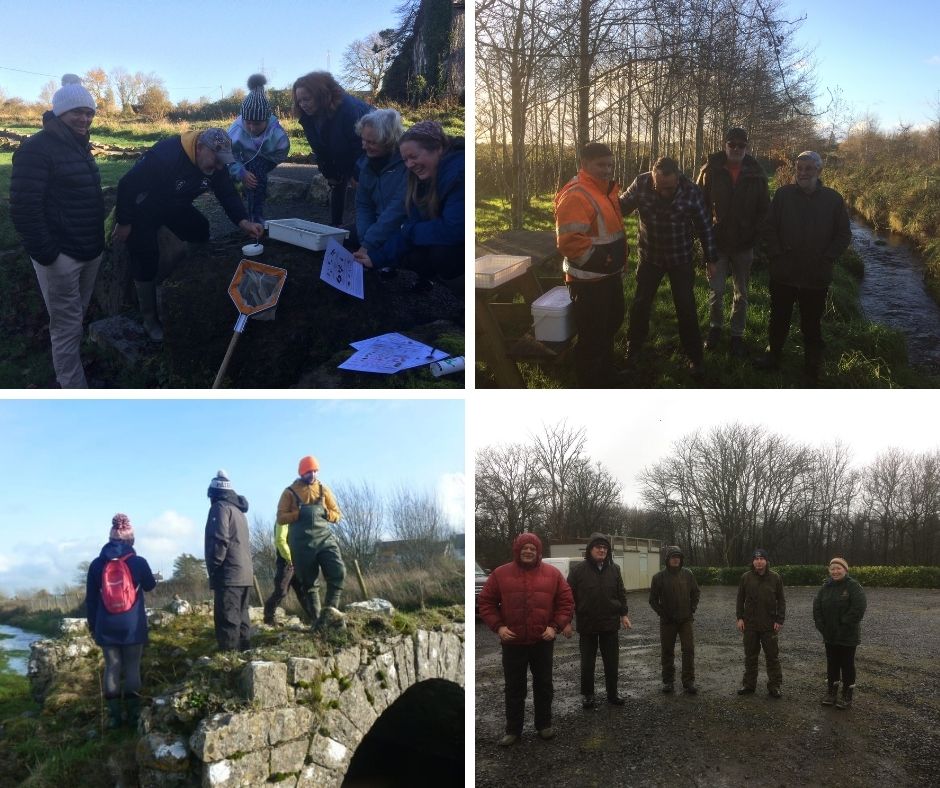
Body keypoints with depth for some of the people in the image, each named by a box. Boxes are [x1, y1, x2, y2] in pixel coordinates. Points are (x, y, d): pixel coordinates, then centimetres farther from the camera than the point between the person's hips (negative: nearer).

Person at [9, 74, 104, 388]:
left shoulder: (79, 146, 13)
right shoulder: (37, 148, -15)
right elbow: (23, 208, -20)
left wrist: (97, 239, 18)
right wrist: (45, 253, -22)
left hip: (90, 250, 9)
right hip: (61, 255, -8)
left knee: (78, 315, 19)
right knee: (67, 324, -3)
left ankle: (73, 362, 34)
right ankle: (74, 388, 3)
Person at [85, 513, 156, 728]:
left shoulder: (96, 564, -1)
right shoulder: (138, 562, -8)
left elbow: (90, 599, 5)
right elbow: (150, 585, 11)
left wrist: (92, 625, 14)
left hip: (106, 628, 2)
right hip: (133, 627, -2)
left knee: (112, 669, 8)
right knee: (132, 669, 5)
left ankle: (114, 716, 9)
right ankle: (133, 715, 6)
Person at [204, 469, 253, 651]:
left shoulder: (220, 507, -6)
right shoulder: (238, 510, 23)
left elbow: (220, 540, -16)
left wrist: (213, 567, -11)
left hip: (228, 574, -9)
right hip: (244, 573, 9)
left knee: (227, 618, -11)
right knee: (240, 617, 10)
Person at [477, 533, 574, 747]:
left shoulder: (552, 573, 0)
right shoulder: (500, 574, -2)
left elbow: (566, 602, 3)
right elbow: (486, 603, 1)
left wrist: (556, 626, -8)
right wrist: (498, 626, -10)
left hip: (543, 641, 1)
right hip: (512, 642, 0)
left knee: (543, 685, 13)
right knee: (514, 687, 8)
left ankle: (544, 725, 28)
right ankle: (513, 729, 19)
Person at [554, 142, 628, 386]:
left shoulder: (606, 189, 9)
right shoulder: (575, 195, -23)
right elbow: (569, 241, -30)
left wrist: (620, 260, 20)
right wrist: (600, 260, -23)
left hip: (610, 275, 10)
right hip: (589, 280, -10)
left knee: (612, 323, 25)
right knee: (592, 336, -1)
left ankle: (606, 371, 45)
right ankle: (590, 384, 13)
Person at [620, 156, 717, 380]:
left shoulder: (691, 192, -20)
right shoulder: (641, 183, -19)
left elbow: (704, 227, -9)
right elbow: (621, 207, -4)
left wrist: (710, 259, -3)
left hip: (681, 259, -1)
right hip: (650, 257, 2)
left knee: (686, 309, 2)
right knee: (640, 305, 10)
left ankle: (694, 358, 17)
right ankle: (633, 350, 31)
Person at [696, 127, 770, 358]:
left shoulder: (756, 174, -2)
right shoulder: (711, 170, -6)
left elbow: (764, 209, 5)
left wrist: (754, 234, -4)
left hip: (744, 244, 2)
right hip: (717, 242, -1)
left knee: (741, 293, 10)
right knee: (716, 290, 1)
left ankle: (737, 335, 23)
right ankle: (715, 327, 25)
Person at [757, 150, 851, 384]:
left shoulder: (833, 199, -1)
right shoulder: (783, 194, 0)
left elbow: (844, 235, 3)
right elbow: (770, 228, 2)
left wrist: (826, 259, -6)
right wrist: (777, 255, -6)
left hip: (816, 277, -1)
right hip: (783, 273, 1)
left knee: (812, 326, 8)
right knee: (778, 320, 15)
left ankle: (812, 372, 18)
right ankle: (773, 356, 32)